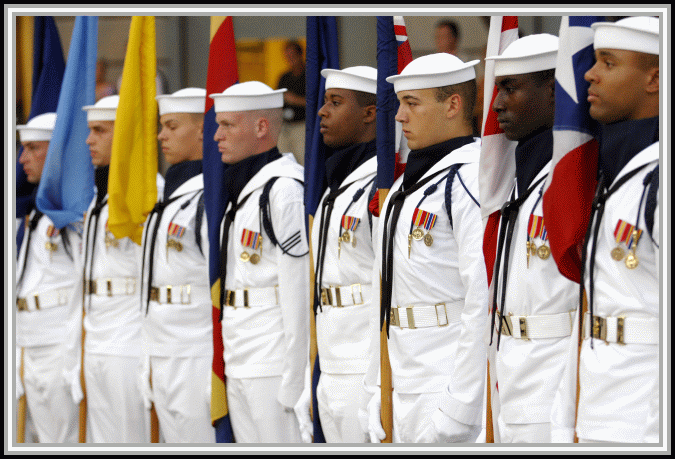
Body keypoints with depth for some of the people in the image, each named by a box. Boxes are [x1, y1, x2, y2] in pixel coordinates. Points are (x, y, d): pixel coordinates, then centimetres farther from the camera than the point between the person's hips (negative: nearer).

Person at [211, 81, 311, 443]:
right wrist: (230, 364, 19)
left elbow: (300, 293, -18)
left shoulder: (284, 191, -13)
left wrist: (294, 385, -20)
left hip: (274, 368, -10)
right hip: (239, 368, 10)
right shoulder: (242, 191, 17)